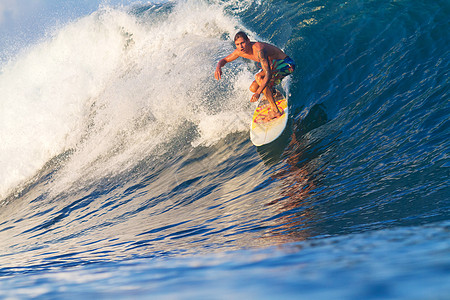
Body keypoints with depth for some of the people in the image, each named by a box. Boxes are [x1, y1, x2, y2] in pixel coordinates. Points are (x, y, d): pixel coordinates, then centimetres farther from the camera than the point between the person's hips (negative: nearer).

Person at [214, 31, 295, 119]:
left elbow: (268, 74, -39)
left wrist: (258, 93, -48)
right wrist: (218, 67, -17)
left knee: (258, 77, -31)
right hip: (273, 65, 8)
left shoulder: (258, 50, -33)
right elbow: (224, 60, 7)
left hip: (286, 64, -8)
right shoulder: (240, 51, -8)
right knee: (253, 88, -4)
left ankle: (275, 111, -29)